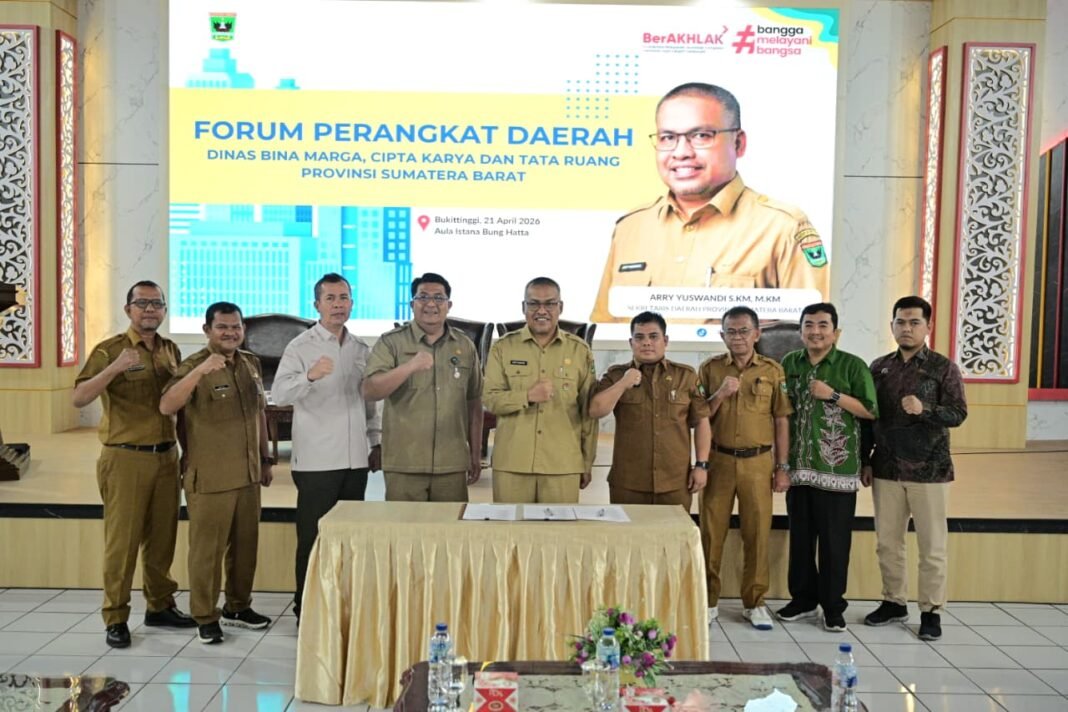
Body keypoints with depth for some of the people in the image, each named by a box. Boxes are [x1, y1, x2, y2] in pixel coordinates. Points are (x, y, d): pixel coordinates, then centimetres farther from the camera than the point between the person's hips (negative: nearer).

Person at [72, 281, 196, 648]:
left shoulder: (171, 350, 11)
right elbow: (78, 398, -17)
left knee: (162, 536, 12)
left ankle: (160, 605, 25)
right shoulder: (110, 350, -6)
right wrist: (113, 369, -30)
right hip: (125, 458, -5)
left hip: (166, 456, 5)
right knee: (122, 540, 0)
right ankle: (116, 618, 11)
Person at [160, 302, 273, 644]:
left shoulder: (252, 363, 9)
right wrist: (200, 371, -40)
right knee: (207, 549, 3)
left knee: (246, 544, 16)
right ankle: (205, 616, 17)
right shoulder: (194, 365, -11)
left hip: (248, 475, 6)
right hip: (209, 478, -6)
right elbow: (166, 407, -28)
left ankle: (238, 606, 32)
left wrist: (265, 459, 19)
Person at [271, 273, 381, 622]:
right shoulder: (301, 347, -4)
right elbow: (279, 394, -19)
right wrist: (310, 375, -38)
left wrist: (375, 442, 15)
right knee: (313, 538, 2)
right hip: (316, 461, -5)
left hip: (355, 459, 5)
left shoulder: (361, 350, 12)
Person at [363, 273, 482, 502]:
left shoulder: (465, 346, 9)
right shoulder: (391, 342, -1)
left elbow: (473, 402, 13)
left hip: (452, 466, 3)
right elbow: (369, 392, -13)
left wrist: (476, 454, 12)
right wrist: (410, 366, -27)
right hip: (404, 465, -2)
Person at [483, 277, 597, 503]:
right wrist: (527, 396, -16)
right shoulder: (503, 347, 5)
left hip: (563, 467, 0)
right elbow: (489, 399, 1)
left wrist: (587, 464, 7)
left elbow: (589, 411, 7)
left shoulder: (580, 350, 5)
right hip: (511, 464, 0)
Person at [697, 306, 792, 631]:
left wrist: (782, 467, 2)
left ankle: (754, 602, 19)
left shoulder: (773, 371, 3)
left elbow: (781, 421, 5)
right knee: (711, 532, 4)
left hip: (758, 462, 0)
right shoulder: (709, 369, 3)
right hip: (718, 460, 0)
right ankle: (708, 601, 17)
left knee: (758, 533, 5)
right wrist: (720, 394, -13)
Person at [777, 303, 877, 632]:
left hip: (837, 469, -4)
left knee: (834, 540, 3)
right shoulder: (789, 364, 9)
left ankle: (833, 606, 16)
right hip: (798, 467, 4)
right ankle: (803, 599, 25)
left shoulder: (853, 366, -2)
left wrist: (833, 395, -15)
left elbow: (870, 410, -5)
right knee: (800, 537, 12)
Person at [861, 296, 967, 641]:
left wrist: (924, 410, -27)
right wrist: (865, 461, 8)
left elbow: (958, 413, -9)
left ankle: (931, 611, 16)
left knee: (932, 545, 4)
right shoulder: (879, 367, 7)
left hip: (929, 470, -3)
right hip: (886, 468, 3)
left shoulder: (944, 368, -2)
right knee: (887, 541, 10)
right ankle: (894, 602, 24)